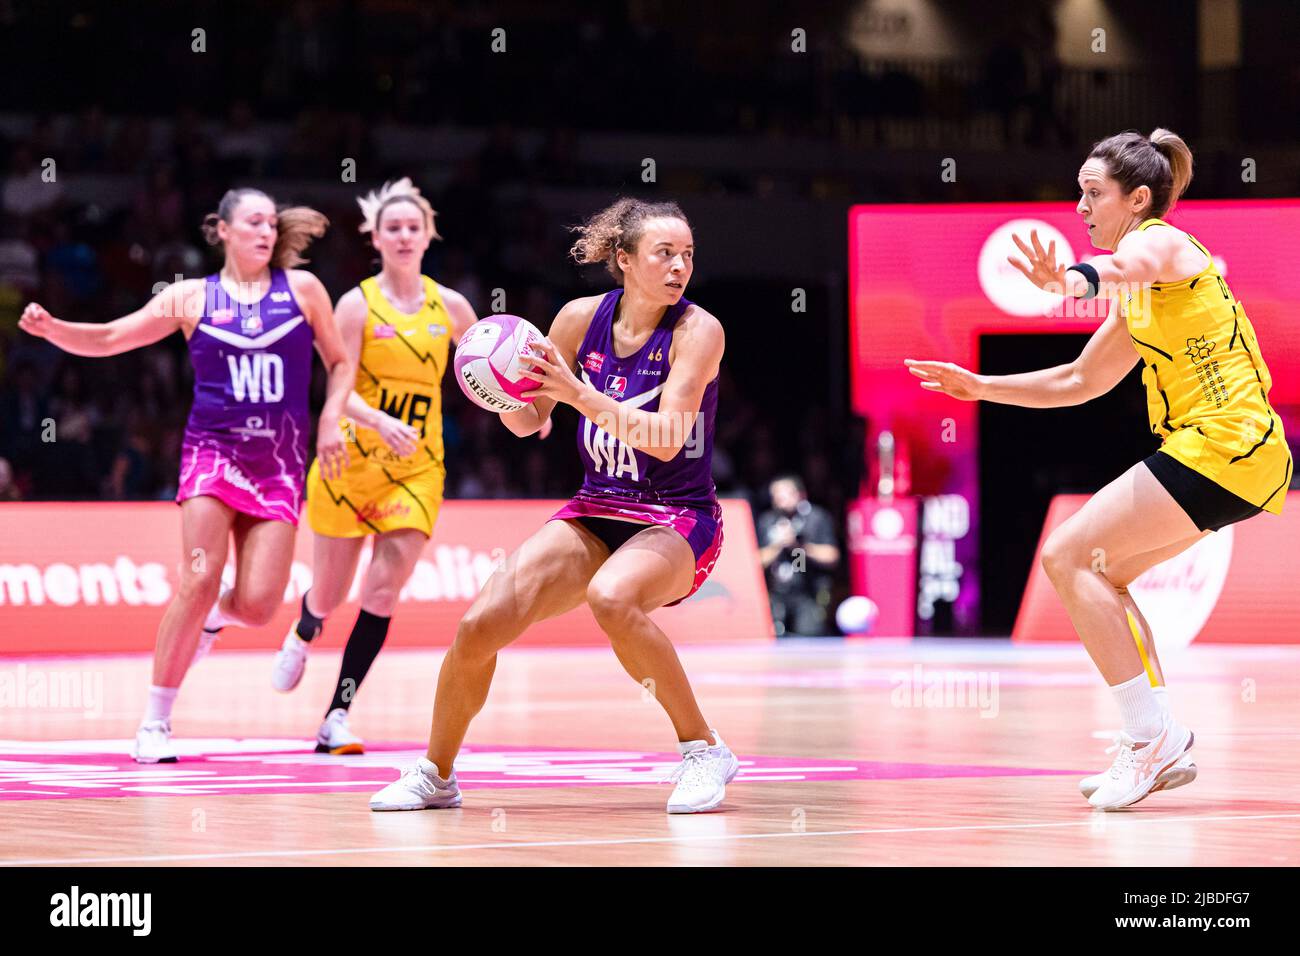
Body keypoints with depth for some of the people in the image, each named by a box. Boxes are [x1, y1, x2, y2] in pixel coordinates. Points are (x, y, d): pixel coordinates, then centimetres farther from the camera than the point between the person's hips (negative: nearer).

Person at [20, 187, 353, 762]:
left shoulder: (301, 288, 8)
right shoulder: (191, 298, 5)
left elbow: (340, 362, 16)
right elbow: (108, 339, 5)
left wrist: (330, 422, 1)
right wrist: (51, 328, -13)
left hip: (280, 466, 1)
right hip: (212, 451, -1)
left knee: (257, 604, -10)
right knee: (198, 582, -16)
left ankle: (213, 618, 29)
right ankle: (156, 721, -5)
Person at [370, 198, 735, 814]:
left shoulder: (698, 330, -13)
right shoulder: (583, 318, -1)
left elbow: (666, 439, -24)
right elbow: (528, 421, 8)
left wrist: (581, 394, -32)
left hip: (677, 521, -4)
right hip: (595, 513, 4)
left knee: (611, 599, -38)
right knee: (480, 625, -14)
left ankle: (703, 750, -20)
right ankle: (436, 776, 10)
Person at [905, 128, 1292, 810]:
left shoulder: (1160, 240, -8)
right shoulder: (1141, 297, 21)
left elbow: (1130, 265, -35)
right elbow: (1079, 381, 31)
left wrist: (1072, 279, -58)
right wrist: (979, 386, 26)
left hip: (1223, 444, -10)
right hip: (1242, 456, 10)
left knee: (1067, 555, -10)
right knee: (1097, 568, 15)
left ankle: (1153, 736, -12)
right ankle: (1158, 751, 12)